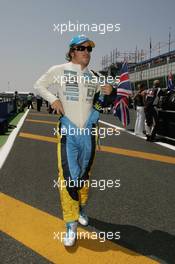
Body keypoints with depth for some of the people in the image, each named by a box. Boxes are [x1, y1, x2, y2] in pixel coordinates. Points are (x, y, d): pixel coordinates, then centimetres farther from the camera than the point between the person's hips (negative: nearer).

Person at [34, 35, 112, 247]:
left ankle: (81, 208, 36)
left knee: (84, 174, 15)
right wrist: (53, 99, -11)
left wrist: (104, 90, 3)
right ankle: (71, 224, 0)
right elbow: (39, 85, 6)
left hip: (88, 132, 4)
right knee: (68, 177, -11)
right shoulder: (59, 70, -1)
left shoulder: (90, 74, 10)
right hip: (68, 132, -4)